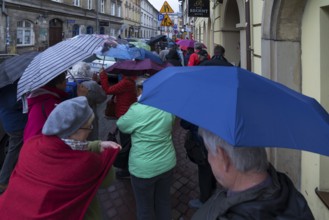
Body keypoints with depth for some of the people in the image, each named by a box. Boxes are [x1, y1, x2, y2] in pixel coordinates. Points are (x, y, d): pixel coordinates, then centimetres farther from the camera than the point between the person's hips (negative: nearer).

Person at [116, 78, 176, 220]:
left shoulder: (137, 109, -21)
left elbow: (121, 125, -2)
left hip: (144, 168, -5)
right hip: (167, 164, 5)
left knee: (145, 207, 14)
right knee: (164, 202, 22)